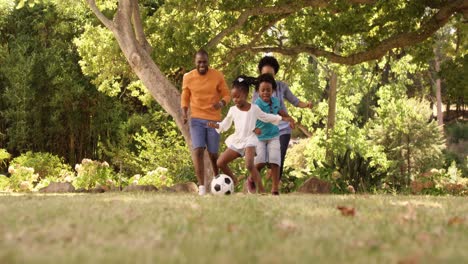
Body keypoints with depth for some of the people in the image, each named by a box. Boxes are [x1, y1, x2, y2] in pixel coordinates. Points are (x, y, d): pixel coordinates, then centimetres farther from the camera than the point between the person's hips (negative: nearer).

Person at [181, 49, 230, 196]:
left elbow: (226, 94, 1)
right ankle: (201, 187, -17)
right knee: (198, 150, -15)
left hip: (214, 120, 0)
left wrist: (222, 103, -22)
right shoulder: (188, 77, 1)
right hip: (196, 119, 1)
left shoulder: (218, 76, -4)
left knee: (213, 154, 5)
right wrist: (184, 113, -8)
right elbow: (185, 97, 10)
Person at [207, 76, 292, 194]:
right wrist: (216, 125, -6)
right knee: (220, 163, -3)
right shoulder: (233, 110, 6)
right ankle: (233, 179, 23)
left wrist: (281, 118, 10)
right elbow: (224, 125, 13)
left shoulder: (254, 108, 0)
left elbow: (266, 117, 15)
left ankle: (261, 190, -21)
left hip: (249, 140, -4)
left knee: (249, 164, -28)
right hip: (236, 141, 4)